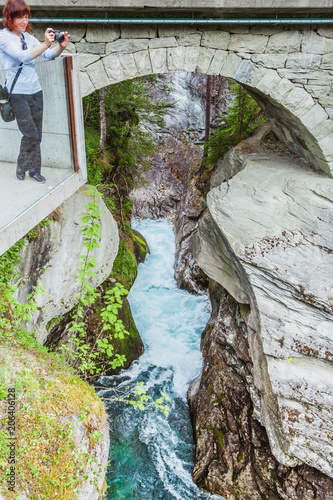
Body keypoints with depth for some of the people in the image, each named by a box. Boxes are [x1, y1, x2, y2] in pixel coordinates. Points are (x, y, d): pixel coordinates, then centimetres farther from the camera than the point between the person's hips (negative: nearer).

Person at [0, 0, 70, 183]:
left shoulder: (28, 37, 13)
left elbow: (49, 55, 6)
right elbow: (23, 56, -21)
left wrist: (61, 46, -14)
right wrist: (45, 44, -31)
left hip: (35, 91, 6)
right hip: (17, 93, -6)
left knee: (37, 135, 6)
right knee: (30, 134, -11)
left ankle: (34, 170, 20)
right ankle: (21, 167, 11)